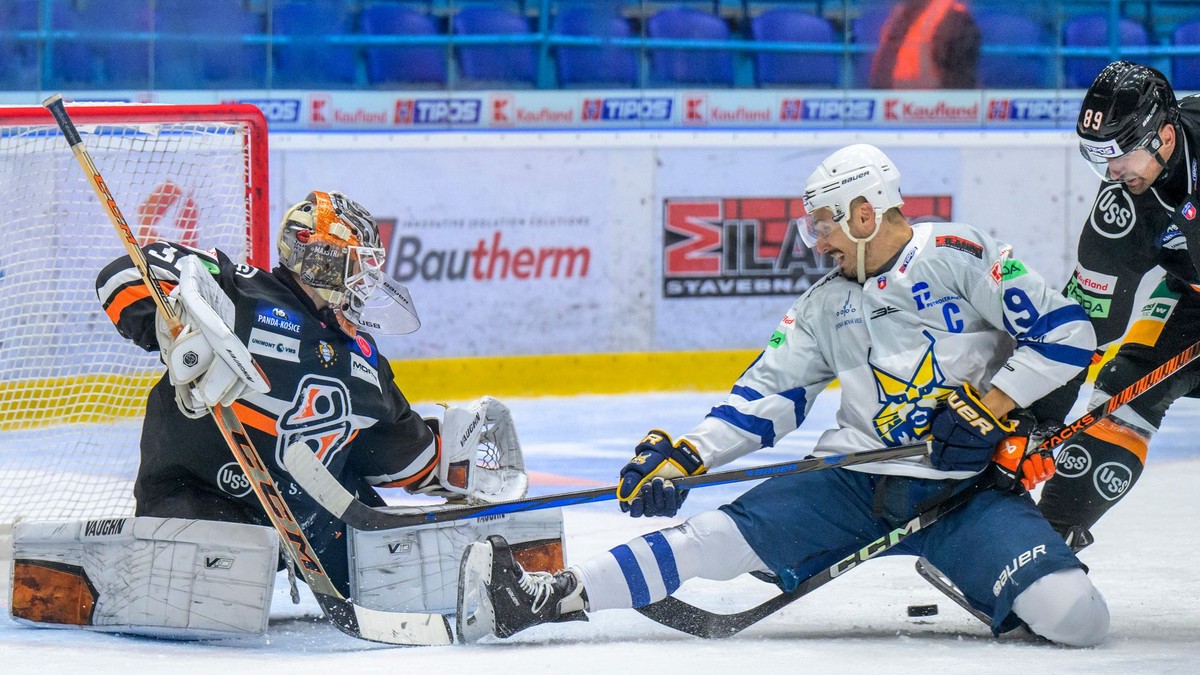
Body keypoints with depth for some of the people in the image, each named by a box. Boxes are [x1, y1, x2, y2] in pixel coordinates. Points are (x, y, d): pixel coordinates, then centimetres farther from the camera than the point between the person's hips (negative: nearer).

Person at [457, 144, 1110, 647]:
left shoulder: (959, 257, -6)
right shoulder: (826, 304, 15)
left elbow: (1065, 332, -11)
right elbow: (767, 395, 14)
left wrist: (989, 406, -17)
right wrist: (682, 456, 0)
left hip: (969, 489, -4)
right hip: (857, 480, 4)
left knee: (1074, 615, -27)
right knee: (728, 534, -16)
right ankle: (540, 597, -22)